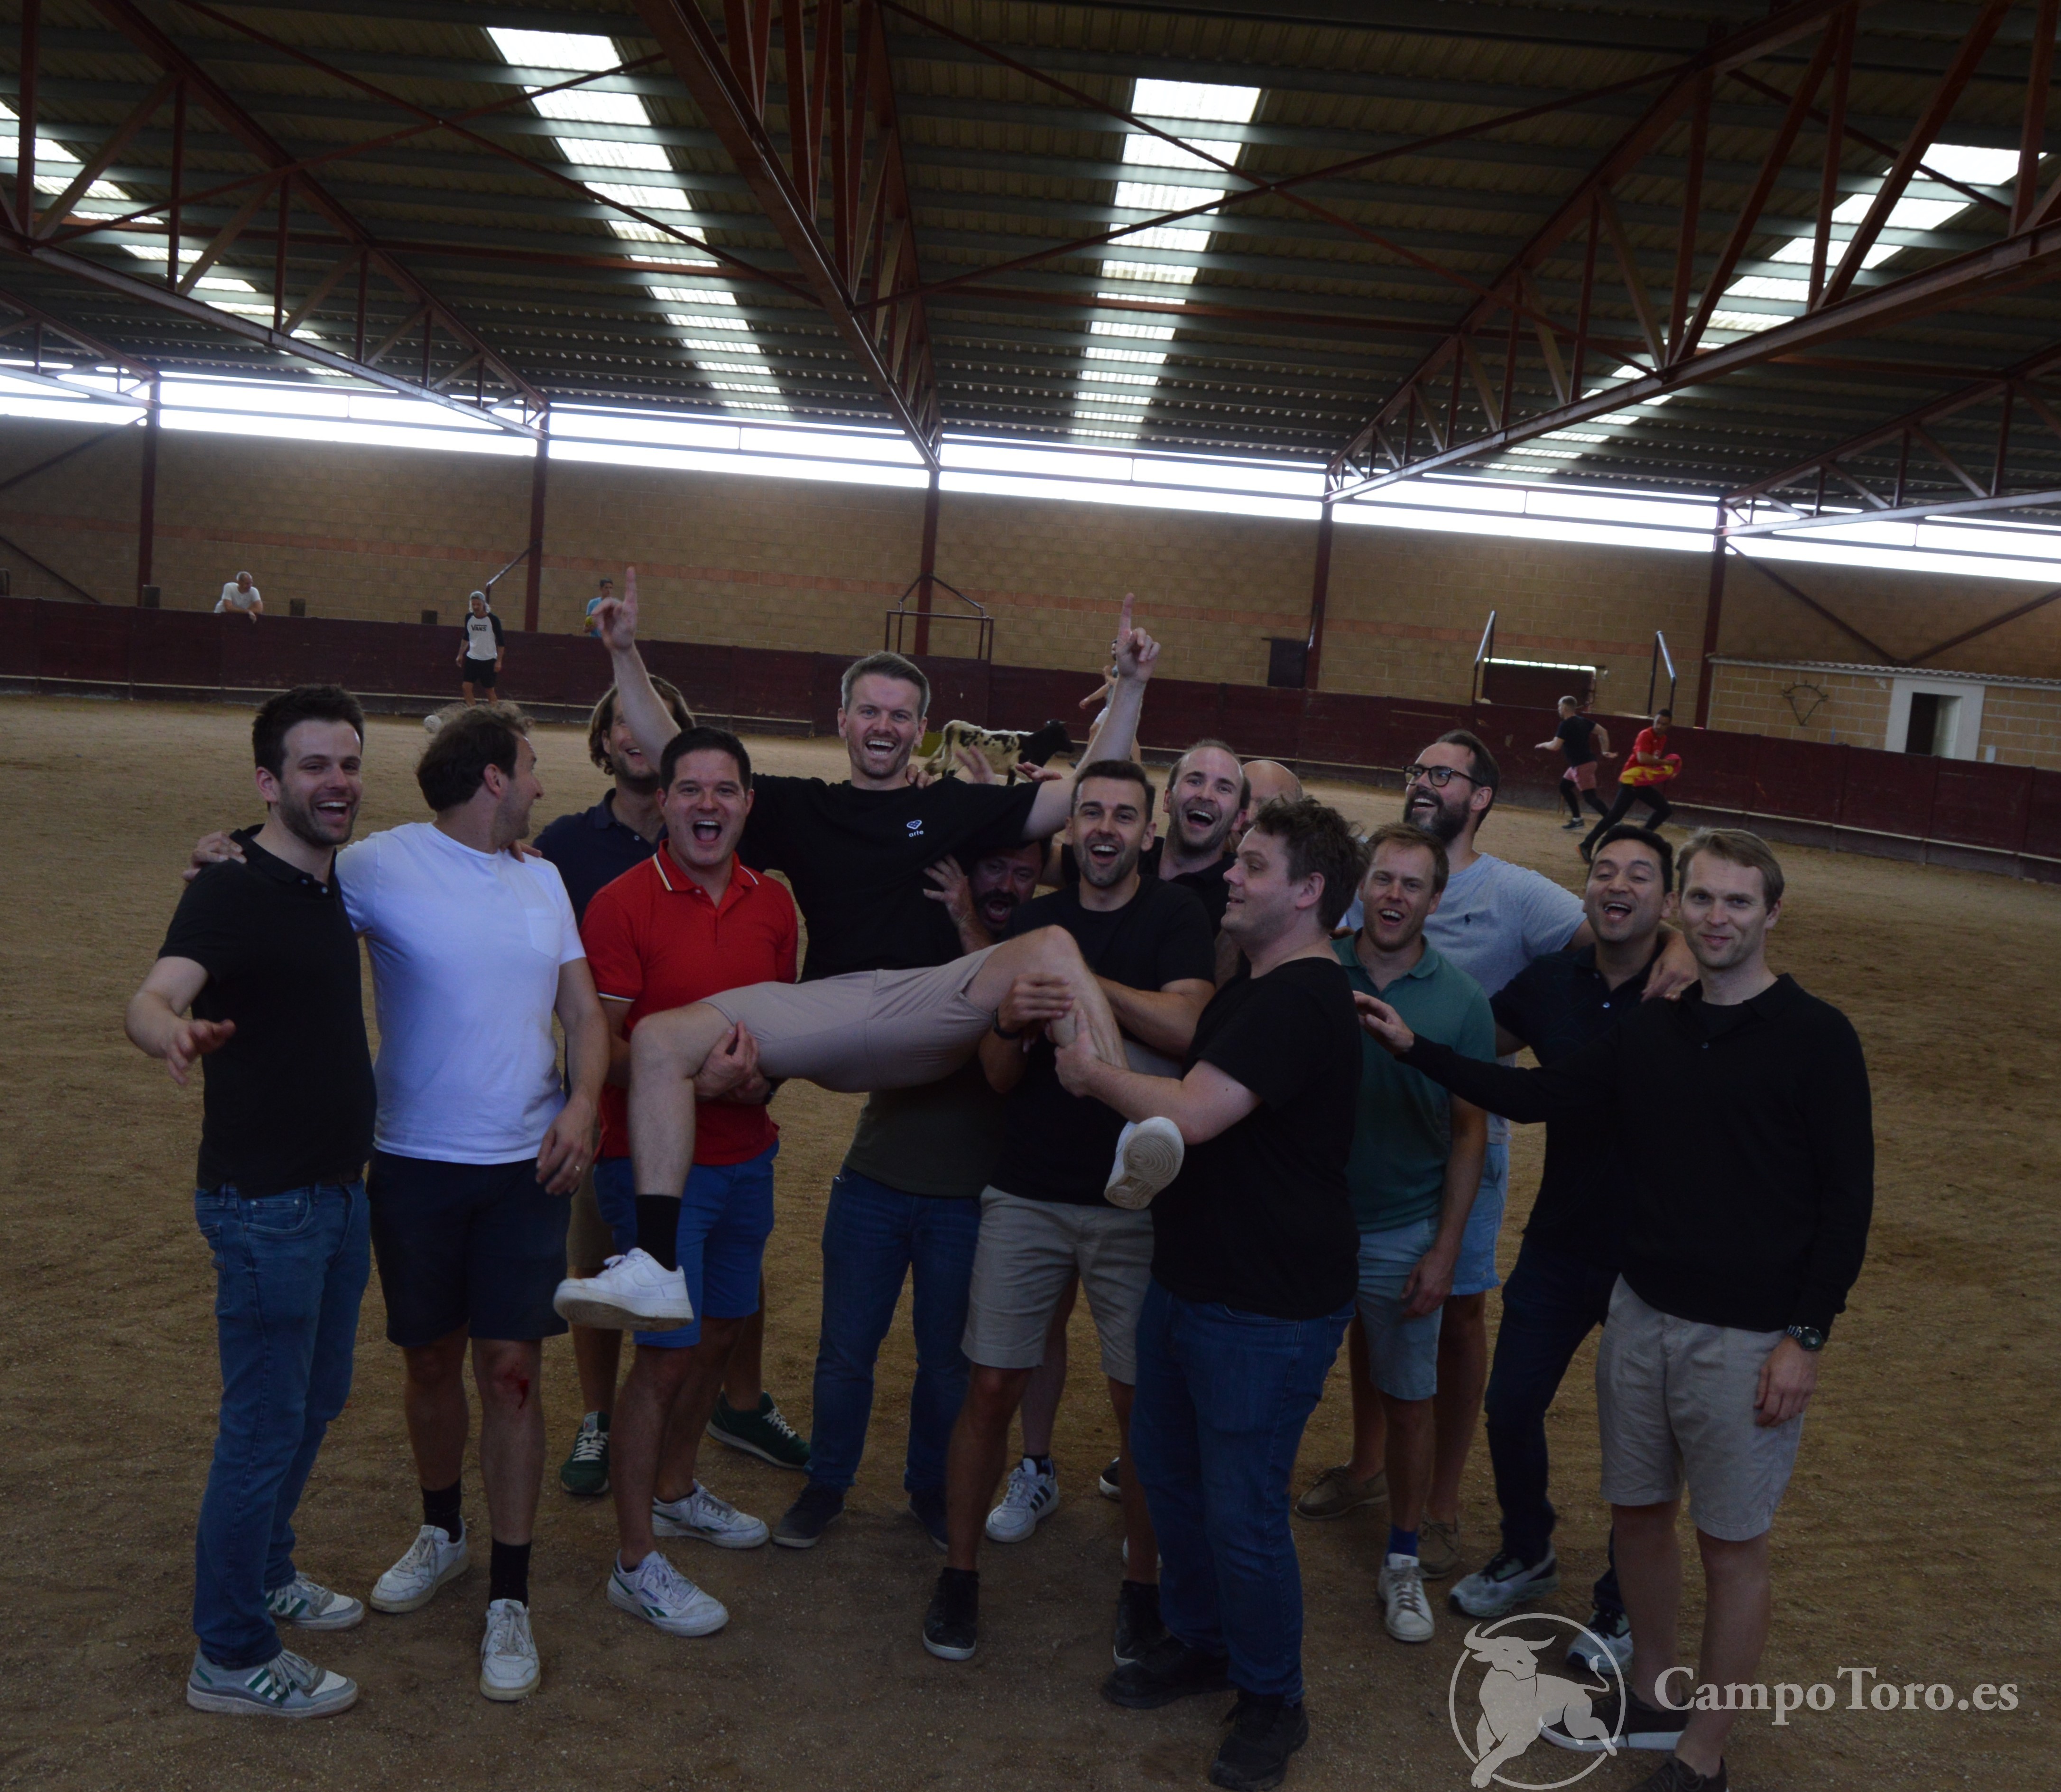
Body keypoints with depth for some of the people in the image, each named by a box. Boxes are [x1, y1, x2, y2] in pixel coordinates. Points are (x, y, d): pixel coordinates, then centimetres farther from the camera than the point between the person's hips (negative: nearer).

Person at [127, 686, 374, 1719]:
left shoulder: (330, 883, 7)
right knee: (266, 1423, 1)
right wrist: (176, 1033, -60)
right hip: (265, 1204, -9)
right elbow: (152, 996, -38)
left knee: (316, 1400, 21)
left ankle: (265, 1575, 41)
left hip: (338, 1191, 9)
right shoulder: (231, 892, -19)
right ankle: (230, 1659, 16)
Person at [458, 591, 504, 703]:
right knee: (467, 686, -9)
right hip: (472, 658, 4)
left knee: (490, 691, 3)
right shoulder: (469, 618, 1)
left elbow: (501, 643, -8)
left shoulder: (493, 619, -11)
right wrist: (460, 654, 15)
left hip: (489, 660, -4)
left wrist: (499, 661, -12)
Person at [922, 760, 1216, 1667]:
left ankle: (1141, 1585, 23)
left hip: (1136, 1200, -2)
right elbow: (1001, 1078, 4)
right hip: (1028, 1192, 2)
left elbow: (1185, 1025, -21)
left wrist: (1082, 977, -25)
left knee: (1143, 1402, 4)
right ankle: (959, 1573, 20)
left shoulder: (1175, 917, -2)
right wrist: (1009, 1021, -17)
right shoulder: (1035, 922, 8)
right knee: (991, 1387, 3)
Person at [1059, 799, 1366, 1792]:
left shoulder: (1302, 1001, -23)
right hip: (1188, 1280, 10)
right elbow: (1193, 1099, 19)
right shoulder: (1253, 988, 11)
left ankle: (1271, 1700, 23)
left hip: (1265, 1311, -10)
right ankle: (1197, 1641, 41)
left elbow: (1190, 1115, -30)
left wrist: (1096, 1073, -15)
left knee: (1242, 1511, 2)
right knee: (1167, 1471, 21)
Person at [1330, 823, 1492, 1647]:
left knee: (1408, 1402, 12)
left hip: (1402, 1233, 1)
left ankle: (1403, 1562, 30)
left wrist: (1445, 1248, -5)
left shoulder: (1460, 1001, -5)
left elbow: (1470, 1130, -1)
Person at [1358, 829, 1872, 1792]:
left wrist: (1806, 1338, -13)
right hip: (1642, 1315, 5)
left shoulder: (1816, 1038, -10)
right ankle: (1654, 1698, 37)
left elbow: (1847, 1198, -10)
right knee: (1637, 1512, 16)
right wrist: (1416, 1050, 0)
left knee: (1732, 1543, 7)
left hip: (1749, 1339, -5)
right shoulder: (1649, 1030, 5)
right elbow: (1540, 1096, 10)